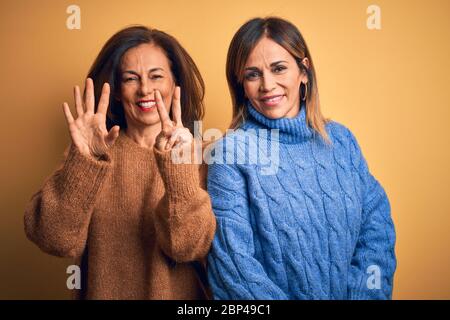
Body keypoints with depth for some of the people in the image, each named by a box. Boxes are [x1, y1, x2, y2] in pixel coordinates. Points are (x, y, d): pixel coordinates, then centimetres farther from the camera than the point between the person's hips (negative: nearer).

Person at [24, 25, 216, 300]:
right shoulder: (90, 154, 1)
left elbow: (189, 247, -13)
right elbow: (56, 241, -10)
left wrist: (177, 166, -25)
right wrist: (85, 161, -22)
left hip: (179, 294, 0)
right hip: (104, 292, 1)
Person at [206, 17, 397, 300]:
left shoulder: (341, 139, 3)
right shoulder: (230, 151, -8)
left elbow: (377, 228, 1)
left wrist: (364, 293, -10)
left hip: (350, 293, 3)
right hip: (274, 295, -3)